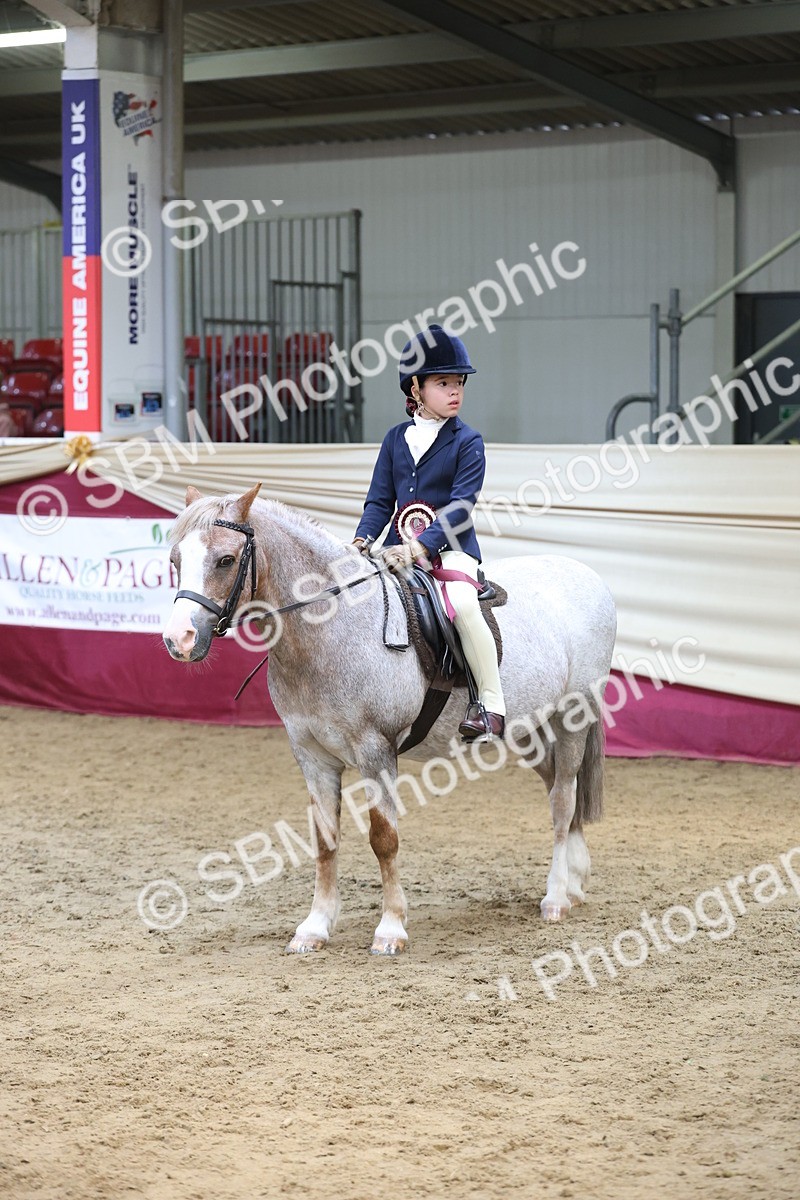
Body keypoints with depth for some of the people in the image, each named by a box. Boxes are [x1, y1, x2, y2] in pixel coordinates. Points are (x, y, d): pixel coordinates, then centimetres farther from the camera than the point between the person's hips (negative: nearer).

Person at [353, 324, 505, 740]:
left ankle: (491, 704, -22)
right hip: (399, 546, 5)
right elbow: (380, 500, 10)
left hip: (450, 546, -5)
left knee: (462, 604, -31)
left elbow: (460, 506, -12)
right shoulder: (396, 439, 11)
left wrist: (421, 546, -24)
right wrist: (362, 541, -9)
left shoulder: (467, 442, -2)